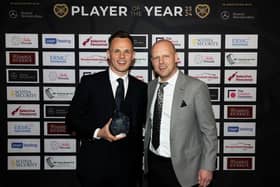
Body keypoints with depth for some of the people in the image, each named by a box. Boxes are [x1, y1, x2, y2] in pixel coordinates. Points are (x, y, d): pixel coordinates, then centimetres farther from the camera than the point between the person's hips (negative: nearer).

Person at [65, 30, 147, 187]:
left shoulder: (142, 88, 3)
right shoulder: (89, 82, -3)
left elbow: (142, 126, 9)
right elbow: (72, 120, -2)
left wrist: (140, 165, 7)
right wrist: (98, 133, -17)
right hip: (94, 166, -1)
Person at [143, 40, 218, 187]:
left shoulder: (196, 87, -15)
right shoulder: (151, 86, 3)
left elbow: (209, 131, -11)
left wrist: (207, 167, -10)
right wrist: (146, 155, 15)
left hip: (181, 167, -4)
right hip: (152, 163, 5)